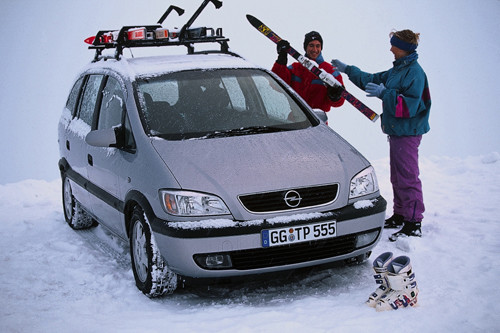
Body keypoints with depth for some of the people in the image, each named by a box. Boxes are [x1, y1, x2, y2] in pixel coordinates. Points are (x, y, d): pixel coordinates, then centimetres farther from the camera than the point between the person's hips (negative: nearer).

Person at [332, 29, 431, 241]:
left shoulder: (414, 72, -16)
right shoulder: (398, 69, 15)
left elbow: (410, 106, -23)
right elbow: (374, 80, 26)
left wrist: (384, 94, -25)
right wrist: (347, 70, 26)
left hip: (408, 132, -10)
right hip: (397, 130, 10)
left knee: (407, 177, -9)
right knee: (397, 176, 17)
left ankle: (414, 225, -6)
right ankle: (400, 215, 28)